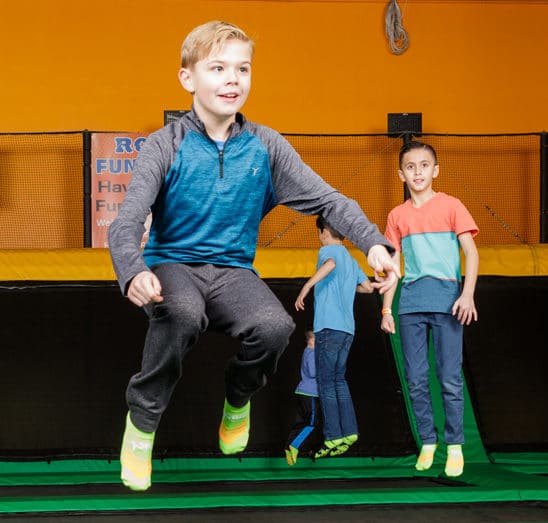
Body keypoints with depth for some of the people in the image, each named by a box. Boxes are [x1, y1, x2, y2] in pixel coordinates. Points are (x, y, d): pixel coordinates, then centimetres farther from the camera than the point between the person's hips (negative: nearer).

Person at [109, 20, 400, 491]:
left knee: (275, 327, -29)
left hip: (233, 270, 3)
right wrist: (134, 273, -38)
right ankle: (143, 419, -11)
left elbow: (326, 199, -2)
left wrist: (375, 244, -20)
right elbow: (127, 223, -16)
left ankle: (240, 395, 7)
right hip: (172, 265, -3)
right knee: (183, 313, -38)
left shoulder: (265, 146, 2)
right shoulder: (166, 145, -7)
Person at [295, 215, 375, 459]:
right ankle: (349, 431, 7)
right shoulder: (351, 260, 21)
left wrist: (306, 287, -29)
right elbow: (368, 286, 27)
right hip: (347, 328, 8)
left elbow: (330, 264, -26)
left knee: (326, 383, -5)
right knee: (339, 380, 14)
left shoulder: (328, 250, -2)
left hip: (329, 327, -8)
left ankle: (333, 438, -9)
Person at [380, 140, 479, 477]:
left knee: (450, 379, -5)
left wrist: (468, 294, -14)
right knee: (416, 380, 2)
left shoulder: (451, 206, 3)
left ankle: (455, 446, 4)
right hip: (411, 301, 3)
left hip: (446, 299, -3)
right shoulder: (398, 216, 12)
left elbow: (471, 251, -1)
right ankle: (428, 442, 12)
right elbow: (392, 264, 15)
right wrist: (386, 309, 10)